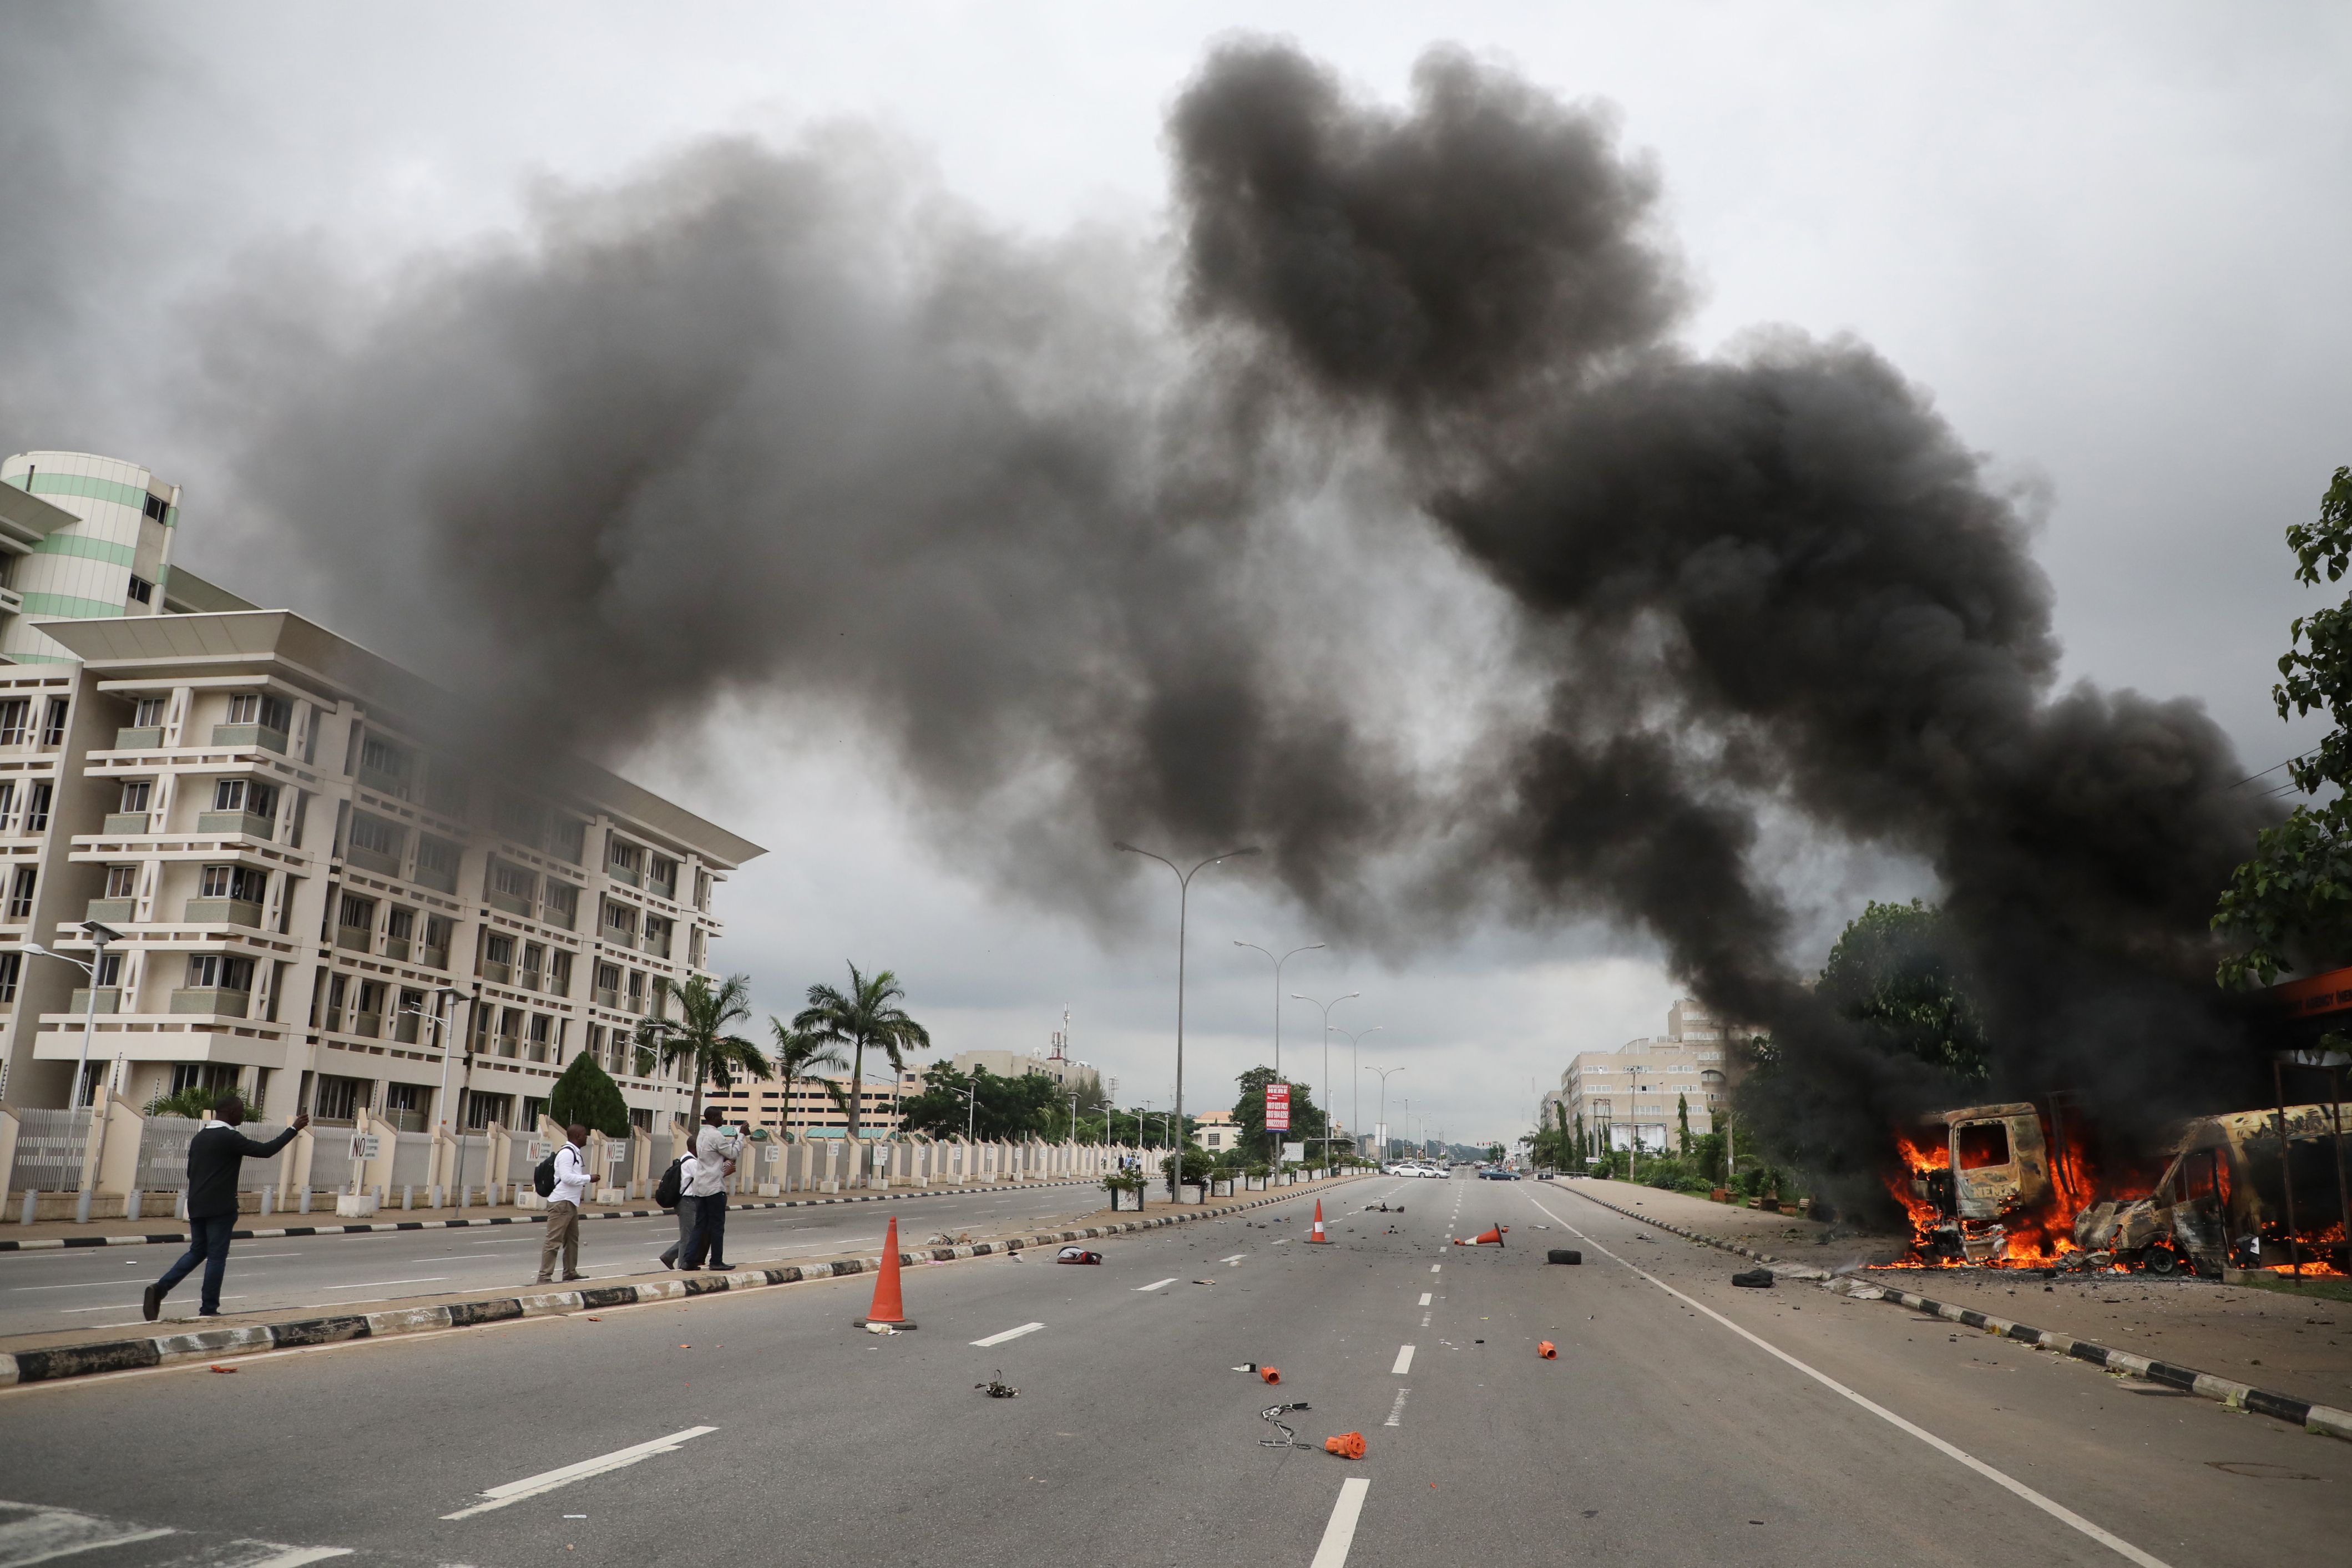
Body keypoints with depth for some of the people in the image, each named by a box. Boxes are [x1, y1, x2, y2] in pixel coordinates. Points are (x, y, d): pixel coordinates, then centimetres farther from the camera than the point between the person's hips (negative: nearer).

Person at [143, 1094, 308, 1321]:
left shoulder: (199, 1137, 12)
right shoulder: (230, 1138, -13)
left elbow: (191, 1171, 18)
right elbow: (265, 1151, -17)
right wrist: (294, 1129, -11)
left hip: (196, 1206, 8)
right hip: (220, 1208, -8)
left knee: (197, 1251, 17)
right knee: (216, 1256, 0)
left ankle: (160, 1288, 0)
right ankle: (209, 1310, 4)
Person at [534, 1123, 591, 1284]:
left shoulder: (575, 1154, 16)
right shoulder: (566, 1153, -15)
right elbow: (566, 1177, -23)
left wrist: (582, 1189, 10)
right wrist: (588, 1178, -16)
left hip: (571, 1203, 11)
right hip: (561, 1203, -11)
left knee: (572, 1239, 18)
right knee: (554, 1241, -9)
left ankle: (570, 1272, 27)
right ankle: (544, 1276, -7)